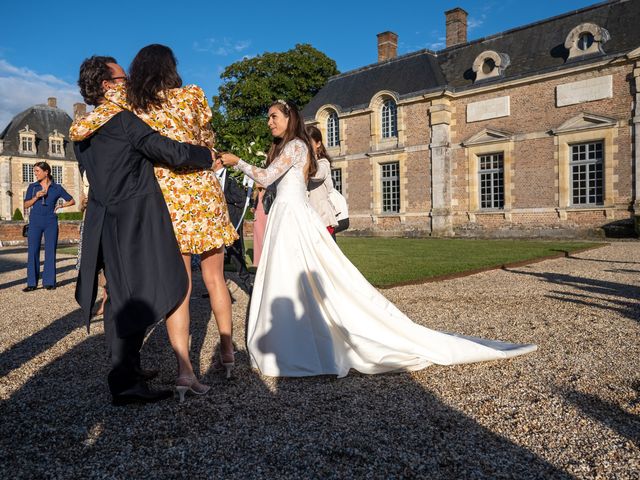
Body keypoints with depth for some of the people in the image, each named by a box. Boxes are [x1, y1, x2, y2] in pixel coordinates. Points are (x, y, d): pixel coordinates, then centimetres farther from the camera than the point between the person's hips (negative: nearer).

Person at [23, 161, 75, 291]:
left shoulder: (57, 188, 4)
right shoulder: (32, 187, 9)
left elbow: (72, 201, 11)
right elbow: (26, 205, 7)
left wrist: (61, 205, -3)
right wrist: (36, 197, -8)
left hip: (51, 222, -1)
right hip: (35, 222, 1)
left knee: (50, 251, 0)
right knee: (32, 251, -2)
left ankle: (49, 282, 7)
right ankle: (32, 283, 2)